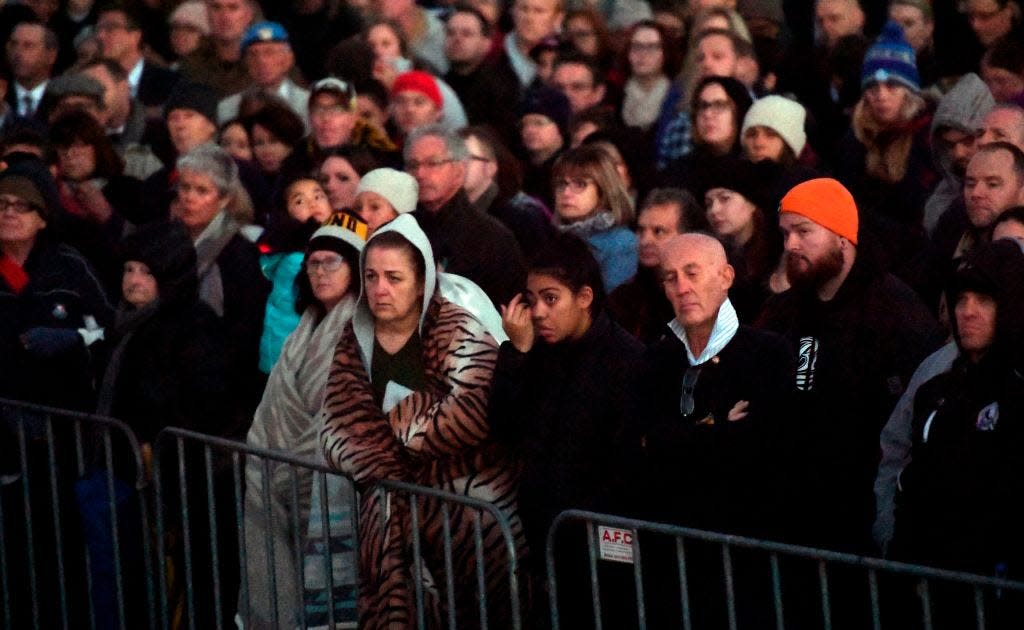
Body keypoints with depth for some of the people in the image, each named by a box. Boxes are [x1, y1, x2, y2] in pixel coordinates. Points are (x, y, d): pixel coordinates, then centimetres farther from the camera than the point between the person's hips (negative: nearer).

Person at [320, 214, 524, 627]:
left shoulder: (459, 333, -7)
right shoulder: (356, 341, 8)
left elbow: (473, 415, -21)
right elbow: (340, 426, 2)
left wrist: (401, 424, -9)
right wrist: (385, 477, -14)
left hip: (471, 496, -4)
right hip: (398, 496, 4)